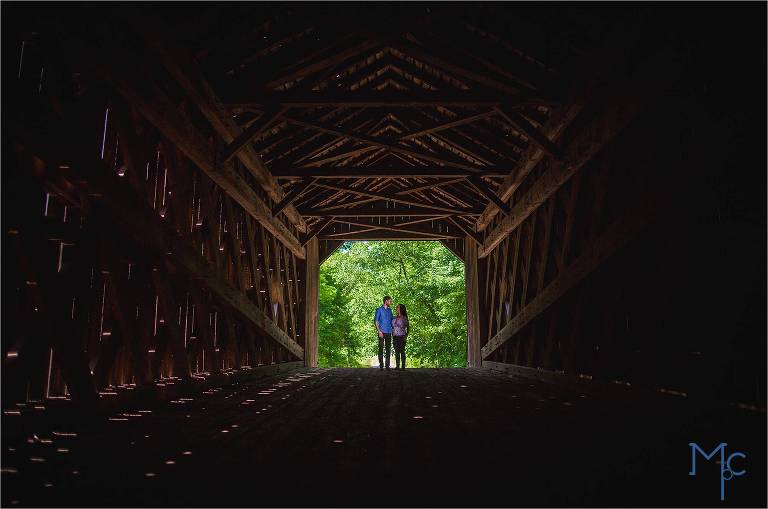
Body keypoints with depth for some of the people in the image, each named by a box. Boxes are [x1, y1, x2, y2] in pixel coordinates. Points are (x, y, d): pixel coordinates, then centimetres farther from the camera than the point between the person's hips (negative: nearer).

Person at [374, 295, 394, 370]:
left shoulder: (390, 310, 14)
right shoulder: (379, 310, -1)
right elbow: (375, 321, -4)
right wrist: (379, 331, -12)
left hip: (389, 333, 5)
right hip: (382, 332, -5)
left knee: (388, 349, 5)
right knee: (381, 348, -3)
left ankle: (387, 365, 9)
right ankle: (381, 365, 2)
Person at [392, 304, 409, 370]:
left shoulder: (404, 318, -2)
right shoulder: (394, 318, 12)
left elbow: (407, 328, -3)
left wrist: (406, 336, -12)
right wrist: (392, 336, 9)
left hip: (401, 336, -5)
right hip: (395, 336, 5)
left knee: (402, 351, -3)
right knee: (396, 351, 6)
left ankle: (403, 366, 2)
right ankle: (397, 366, 11)